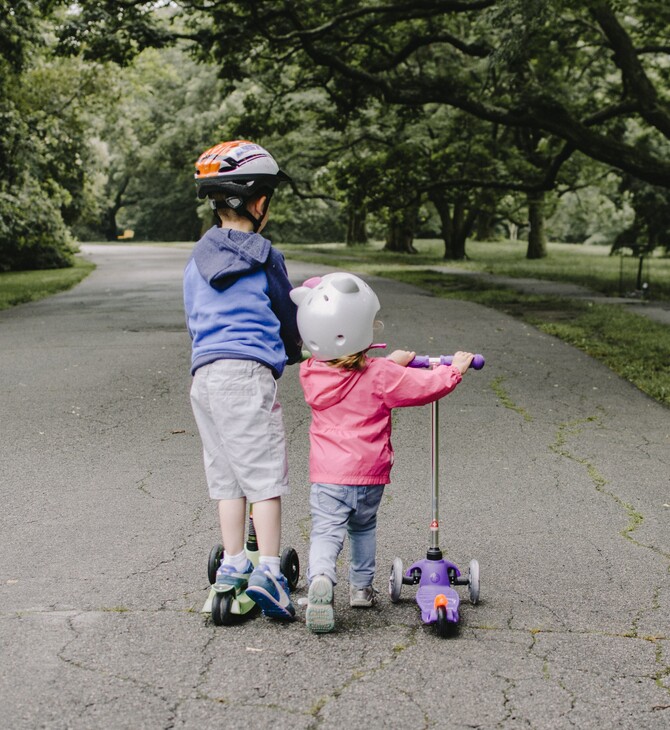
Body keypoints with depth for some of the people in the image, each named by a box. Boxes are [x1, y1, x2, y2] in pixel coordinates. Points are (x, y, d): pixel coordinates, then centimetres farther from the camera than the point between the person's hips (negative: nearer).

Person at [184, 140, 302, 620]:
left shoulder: (197, 261, 14)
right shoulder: (263, 256, -2)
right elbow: (288, 316, 9)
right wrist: (296, 353, 28)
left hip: (202, 375, 6)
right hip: (248, 372, -6)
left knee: (226, 475, 14)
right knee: (265, 474, -3)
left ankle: (233, 565, 19)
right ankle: (268, 571, -8)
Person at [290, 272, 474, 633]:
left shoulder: (310, 374, -1)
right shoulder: (380, 375, -12)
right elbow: (427, 385, -7)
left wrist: (392, 362, 25)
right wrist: (455, 367, 11)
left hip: (328, 473, 0)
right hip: (370, 473, 0)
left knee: (326, 530, -5)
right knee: (363, 527, 22)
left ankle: (320, 578, -31)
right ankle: (361, 586, 30)